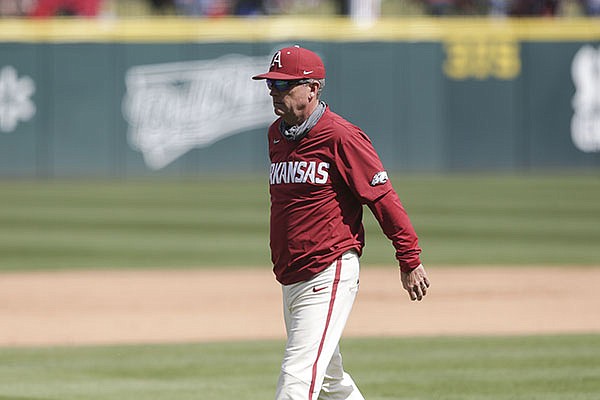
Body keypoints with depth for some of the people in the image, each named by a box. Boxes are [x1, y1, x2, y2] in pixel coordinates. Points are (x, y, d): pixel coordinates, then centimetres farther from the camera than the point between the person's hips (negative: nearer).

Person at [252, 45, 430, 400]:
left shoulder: (341, 137, -13)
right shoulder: (276, 134, 11)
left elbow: (383, 198, -11)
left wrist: (410, 260, -9)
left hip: (329, 277, -9)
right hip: (290, 279, 9)